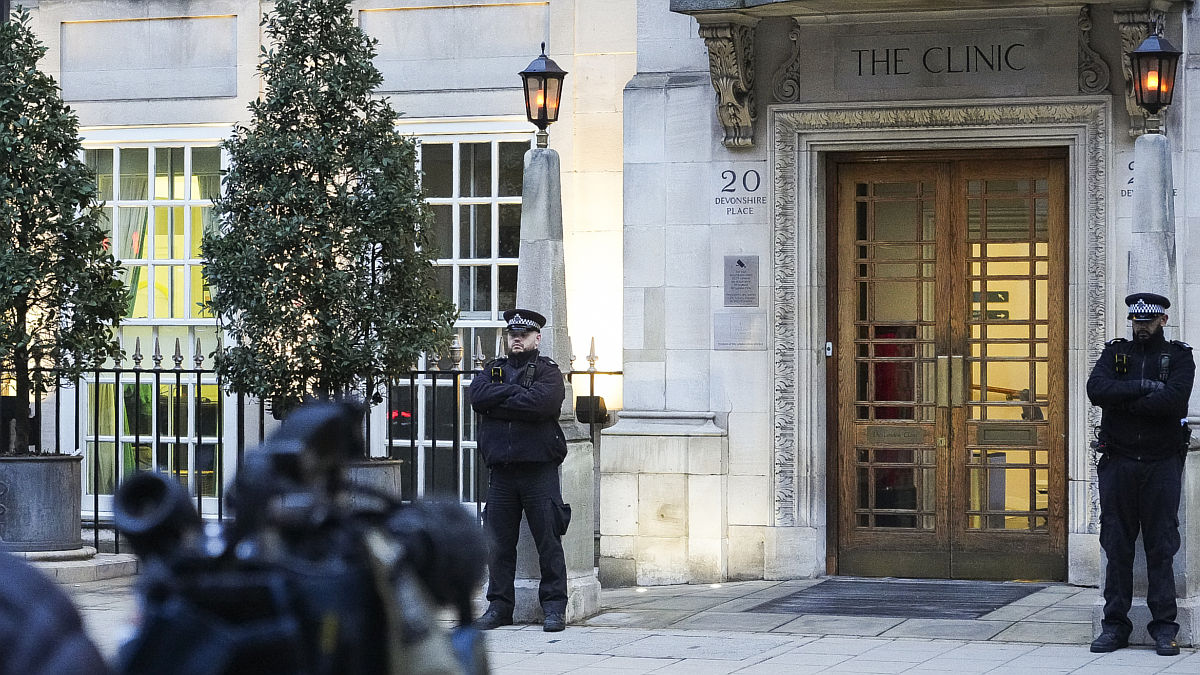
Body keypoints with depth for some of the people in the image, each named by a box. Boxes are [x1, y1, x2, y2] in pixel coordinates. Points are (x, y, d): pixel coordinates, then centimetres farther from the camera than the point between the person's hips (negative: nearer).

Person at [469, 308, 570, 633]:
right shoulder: (494, 369, 16)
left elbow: (542, 402, -18)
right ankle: (499, 606, 13)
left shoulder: (548, 372, 3)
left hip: (539, 469, -4)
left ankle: (554, 606, 3)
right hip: (501, 469, 4)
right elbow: (478, 395, -4)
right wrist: (517, 392, -11)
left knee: (548, 541, -2)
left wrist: (498, 404, -9)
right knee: (499, 542, 5)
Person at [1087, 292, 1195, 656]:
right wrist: (1144, 387, -15)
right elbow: (1096, 389, -9)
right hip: (1118, 462, 2)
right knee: (1117, 547, 4)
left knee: (1161, 548, 0)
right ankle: (1115, 625, 10)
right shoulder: (1115, 353, 11)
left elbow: (1174, 400, -16)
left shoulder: (1179, 357, 4)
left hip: (1162, 465, -2)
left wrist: (1123, 401, -11)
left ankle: (1164, 627, 4)